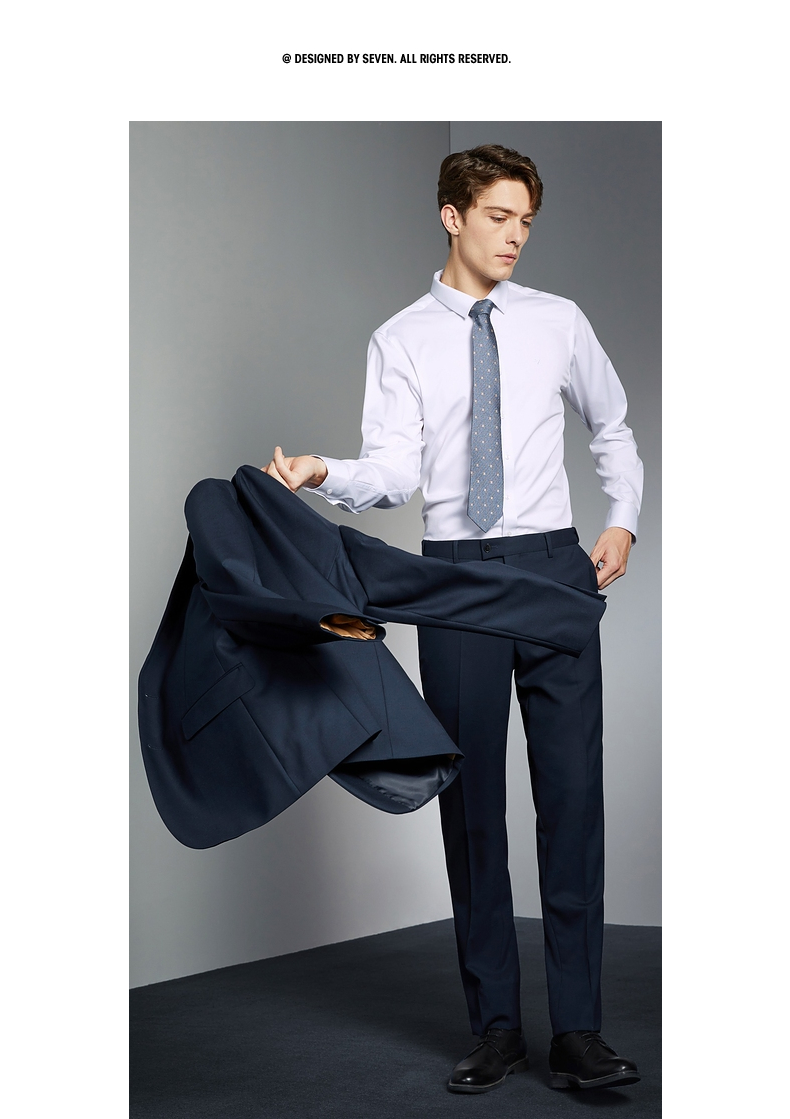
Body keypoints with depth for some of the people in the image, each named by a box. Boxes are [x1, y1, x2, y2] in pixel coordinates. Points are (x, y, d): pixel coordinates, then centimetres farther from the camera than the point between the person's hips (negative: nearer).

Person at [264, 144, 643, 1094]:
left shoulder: (558, 323, 9)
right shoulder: (400, 341, 4)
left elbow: (613, 428, 23)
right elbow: (397, 470, -7)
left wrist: (624, 521, 11)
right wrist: (324, 475, -25)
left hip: (554, 564, 1)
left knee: (572, 791, -4)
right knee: (470, 797, 3)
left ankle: (576, 1032, 3)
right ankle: (495, 1026, 14)